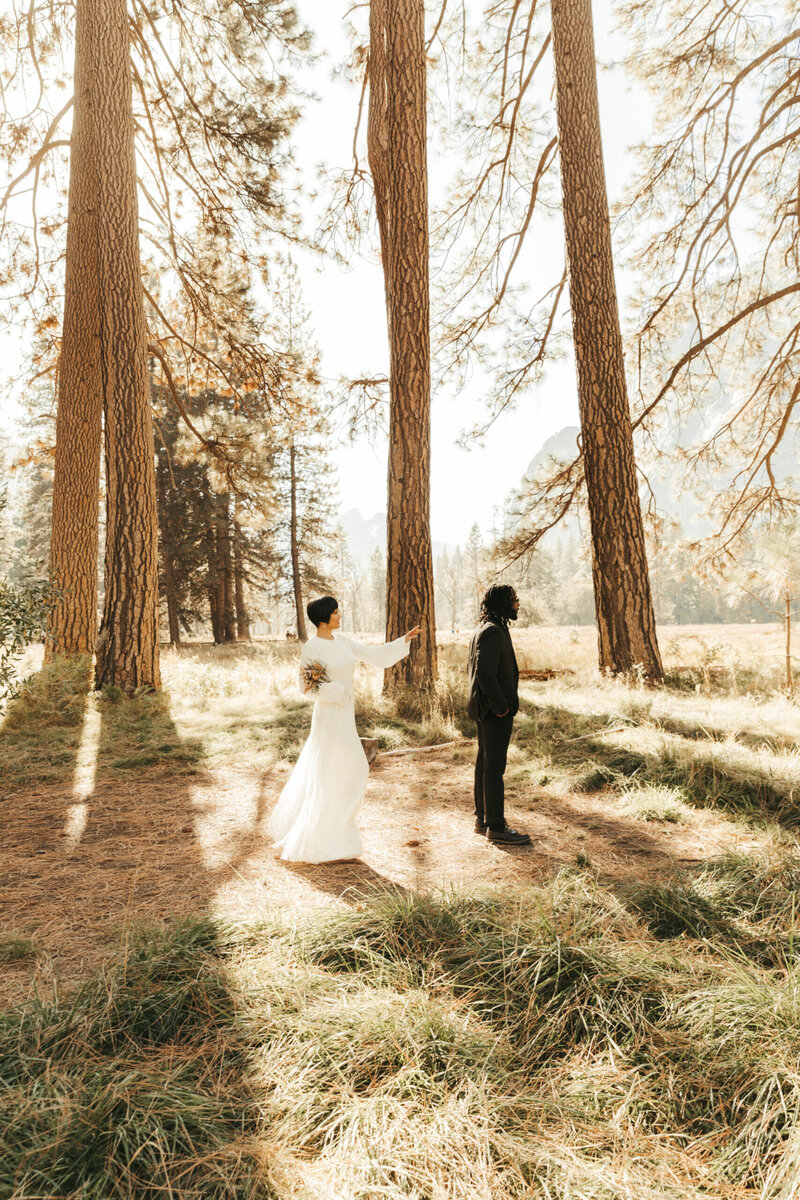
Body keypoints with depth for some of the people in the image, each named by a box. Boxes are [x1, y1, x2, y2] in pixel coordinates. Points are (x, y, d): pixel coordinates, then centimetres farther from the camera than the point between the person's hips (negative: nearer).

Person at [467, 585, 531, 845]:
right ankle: (496, 827, 3)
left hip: (486, 709, 11)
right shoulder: (493, 632, -18)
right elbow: (486, 674, -26)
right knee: (495, 766, -4)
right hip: (495, 711, -11)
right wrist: (501, 706, -18)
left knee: (485, 762, 16)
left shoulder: (484, 629, 15)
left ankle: (482, 819, 27)